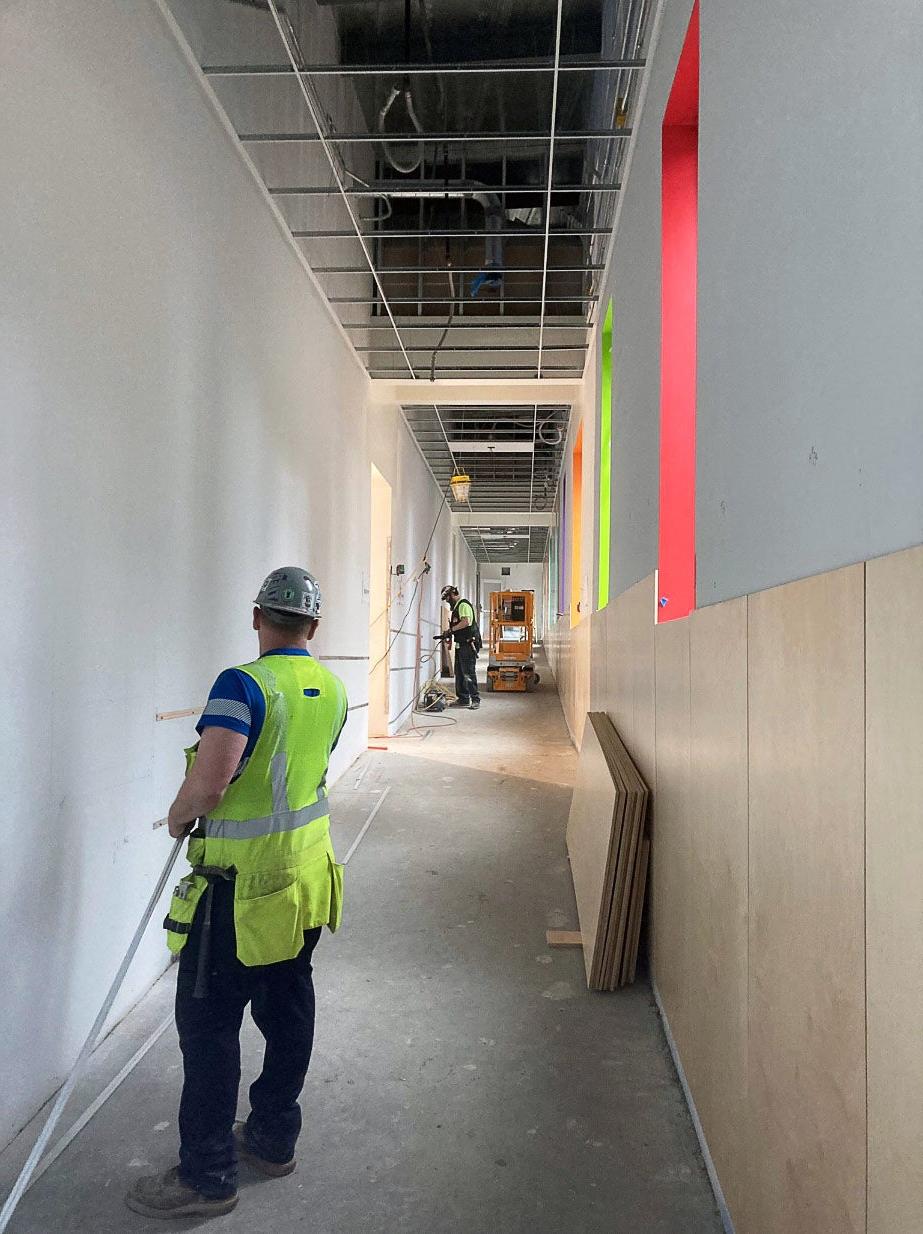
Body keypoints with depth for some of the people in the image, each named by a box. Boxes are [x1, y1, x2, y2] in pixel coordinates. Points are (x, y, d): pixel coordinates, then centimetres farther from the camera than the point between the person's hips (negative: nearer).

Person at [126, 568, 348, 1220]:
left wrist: (180, 815, -8)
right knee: (288, 1006, 18)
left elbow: (209, 781, -30)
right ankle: (275, 1138, 35)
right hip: (307, 873, 7)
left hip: (242, 885, -7)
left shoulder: (242, 685, -20)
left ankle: (208, 1176, 20)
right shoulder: (333, 689, 3)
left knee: (209, 1023, 7)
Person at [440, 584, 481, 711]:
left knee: (469, 673, -9)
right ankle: (463, 699, 19)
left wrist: (451, 630, -19)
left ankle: (475, 699, -5)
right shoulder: (456, 607, 20)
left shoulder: (463, 605, -12)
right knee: (459, 673, 13)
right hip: (461, 645, 11)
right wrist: (450, 633, 10)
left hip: (468, 644, -11)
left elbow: (466, 622, -26)